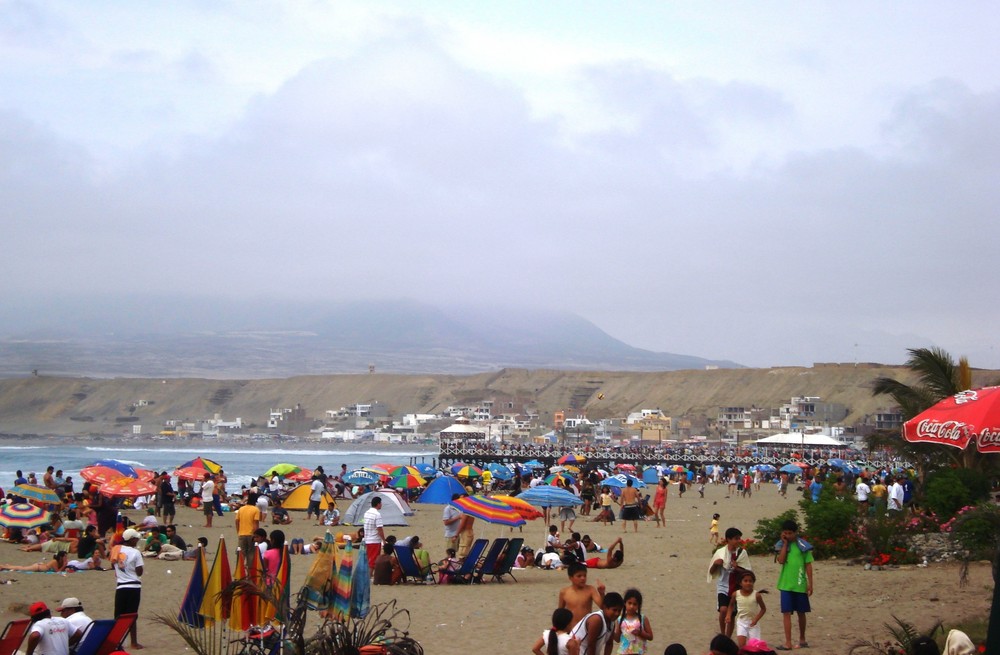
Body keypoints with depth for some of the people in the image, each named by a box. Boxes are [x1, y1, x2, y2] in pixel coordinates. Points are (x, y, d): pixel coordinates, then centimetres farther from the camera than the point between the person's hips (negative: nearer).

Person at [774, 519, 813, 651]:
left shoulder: (803, 546, -3)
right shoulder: (782, 545, 3)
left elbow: (808, 565, 0)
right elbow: (781, 560, -12)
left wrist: (810, 584, -3)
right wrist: (785, 543, -9)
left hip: (800, 585, -1)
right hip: (785, 584, 1)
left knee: (801, 612, 13)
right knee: (786, 613, -6)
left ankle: (802, 639, 30)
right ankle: (788, 642, -6)